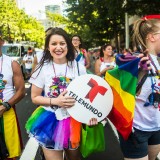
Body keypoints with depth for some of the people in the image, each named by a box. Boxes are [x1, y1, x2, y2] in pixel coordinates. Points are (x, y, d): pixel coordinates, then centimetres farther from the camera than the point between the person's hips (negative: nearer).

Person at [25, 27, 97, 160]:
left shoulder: (78, 67, -6)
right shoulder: (43, 68, -9)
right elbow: (35, 97, -3)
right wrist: (55, 101, -19)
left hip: (74, 120, 2)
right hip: (51, 121, -1)